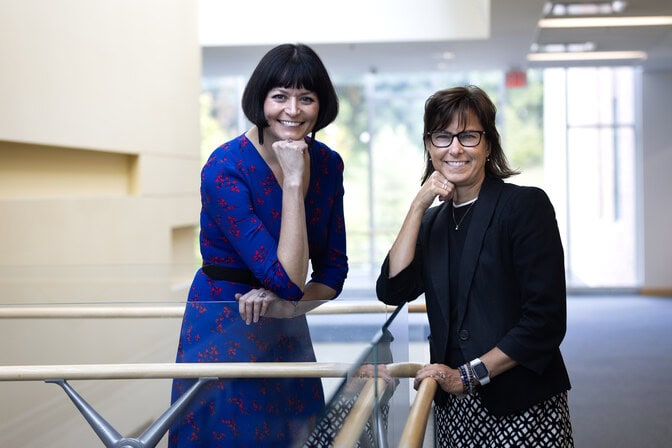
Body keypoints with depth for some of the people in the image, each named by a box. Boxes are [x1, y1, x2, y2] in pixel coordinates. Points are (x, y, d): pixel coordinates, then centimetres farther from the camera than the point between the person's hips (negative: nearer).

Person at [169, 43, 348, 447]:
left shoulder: (328, 164, -2)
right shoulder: (225, 169, -21)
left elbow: (333, 269, 4)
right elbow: (288, 280, -25)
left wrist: (288, 305, -16)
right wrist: (294, 183, -25)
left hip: (286, 335, 6)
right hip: (223, 336, -5)